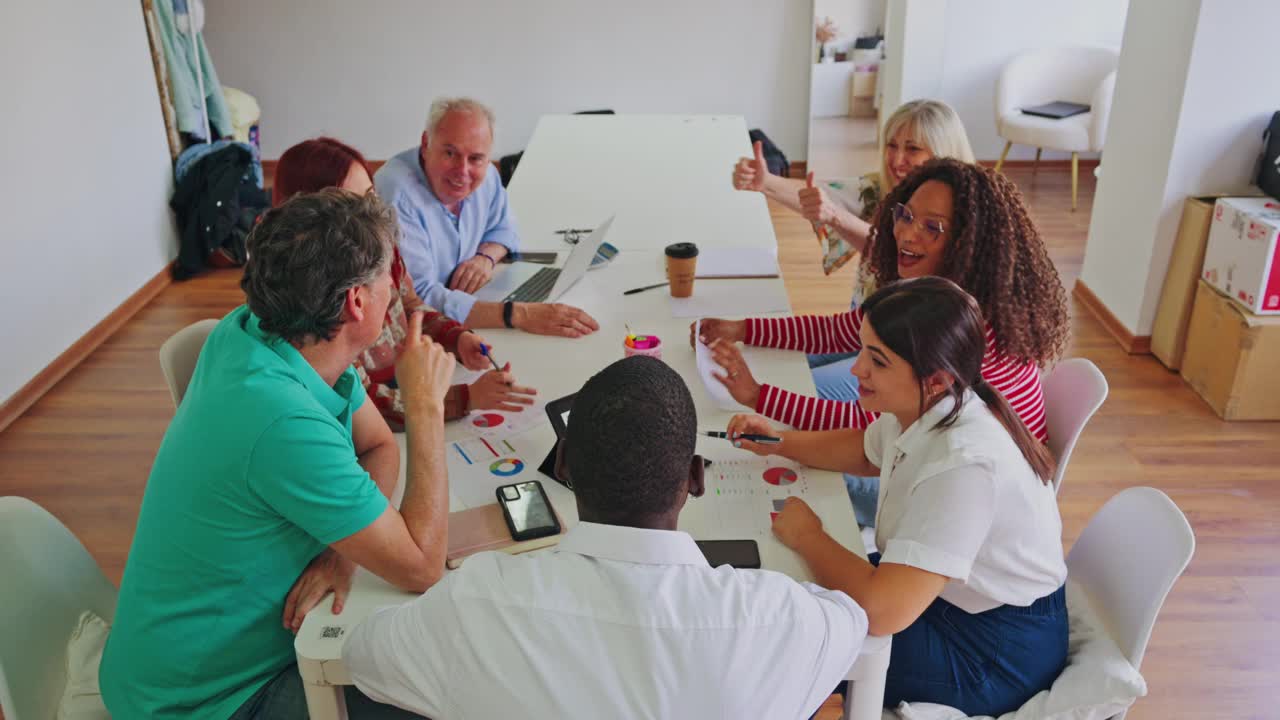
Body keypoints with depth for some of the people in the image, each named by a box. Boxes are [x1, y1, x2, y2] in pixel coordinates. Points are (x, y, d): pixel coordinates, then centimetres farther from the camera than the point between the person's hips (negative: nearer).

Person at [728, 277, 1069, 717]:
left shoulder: (963, 465, -36)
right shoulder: (925, 408, -9)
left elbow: (882, 611, -41)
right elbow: (866, 453, 16)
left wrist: (806, 537, -24)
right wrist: (778, 444, 0)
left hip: (996, 653, -8)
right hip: (942, 594, 8)